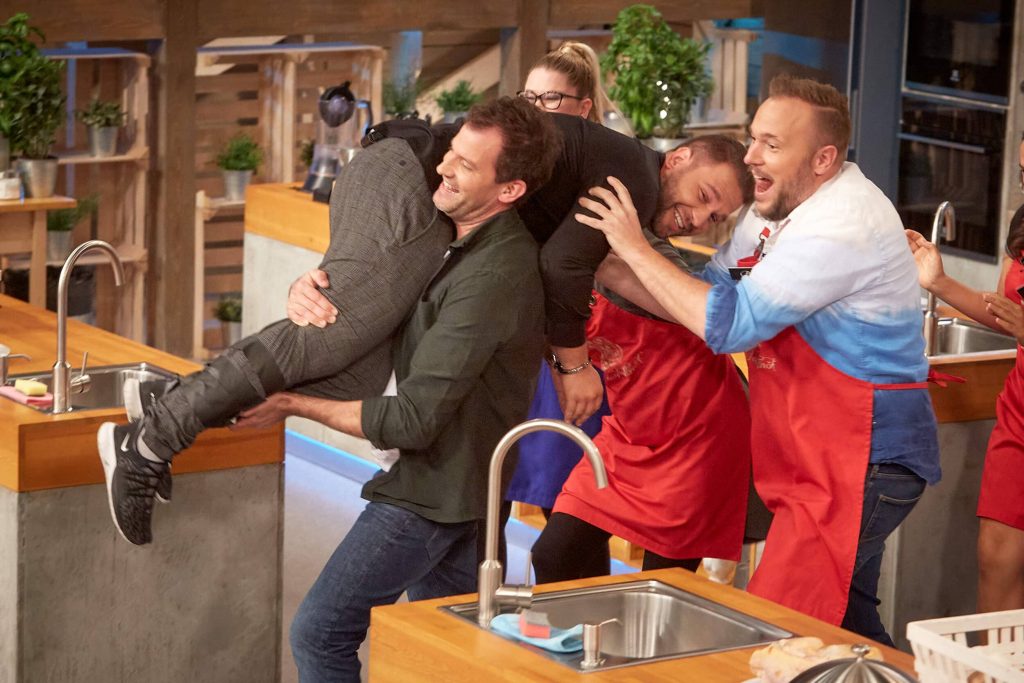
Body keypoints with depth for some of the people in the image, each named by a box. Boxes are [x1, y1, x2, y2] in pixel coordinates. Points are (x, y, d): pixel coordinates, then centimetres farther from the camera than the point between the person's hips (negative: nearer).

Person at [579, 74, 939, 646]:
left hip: (865, 461, -10)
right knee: (849, 625, 20)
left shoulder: (842, 225, -23)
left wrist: (636, 249, -18)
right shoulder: (777, 210, 9)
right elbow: (711, 295, 10)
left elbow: (729, 324, -25)